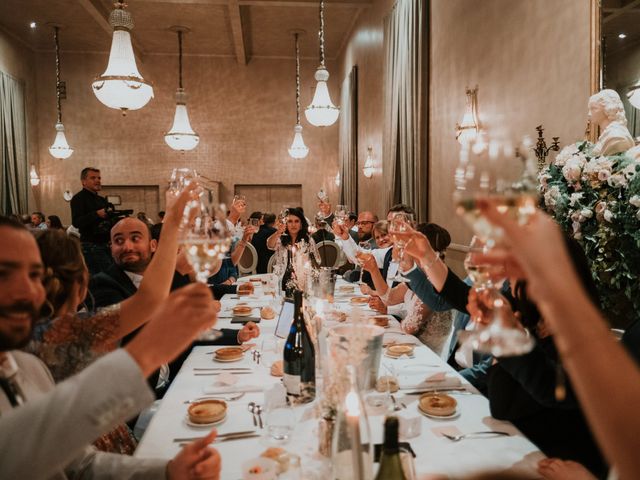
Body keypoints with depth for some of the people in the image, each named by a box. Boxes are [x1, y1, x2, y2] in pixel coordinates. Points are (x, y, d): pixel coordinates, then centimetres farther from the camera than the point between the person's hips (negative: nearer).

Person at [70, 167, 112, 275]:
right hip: (91, 245, -8)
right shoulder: (79, 198, -3)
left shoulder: (102, 200, 21)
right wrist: (96, 214, -27)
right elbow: (76, 222, -17)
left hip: (105, 244, 8)